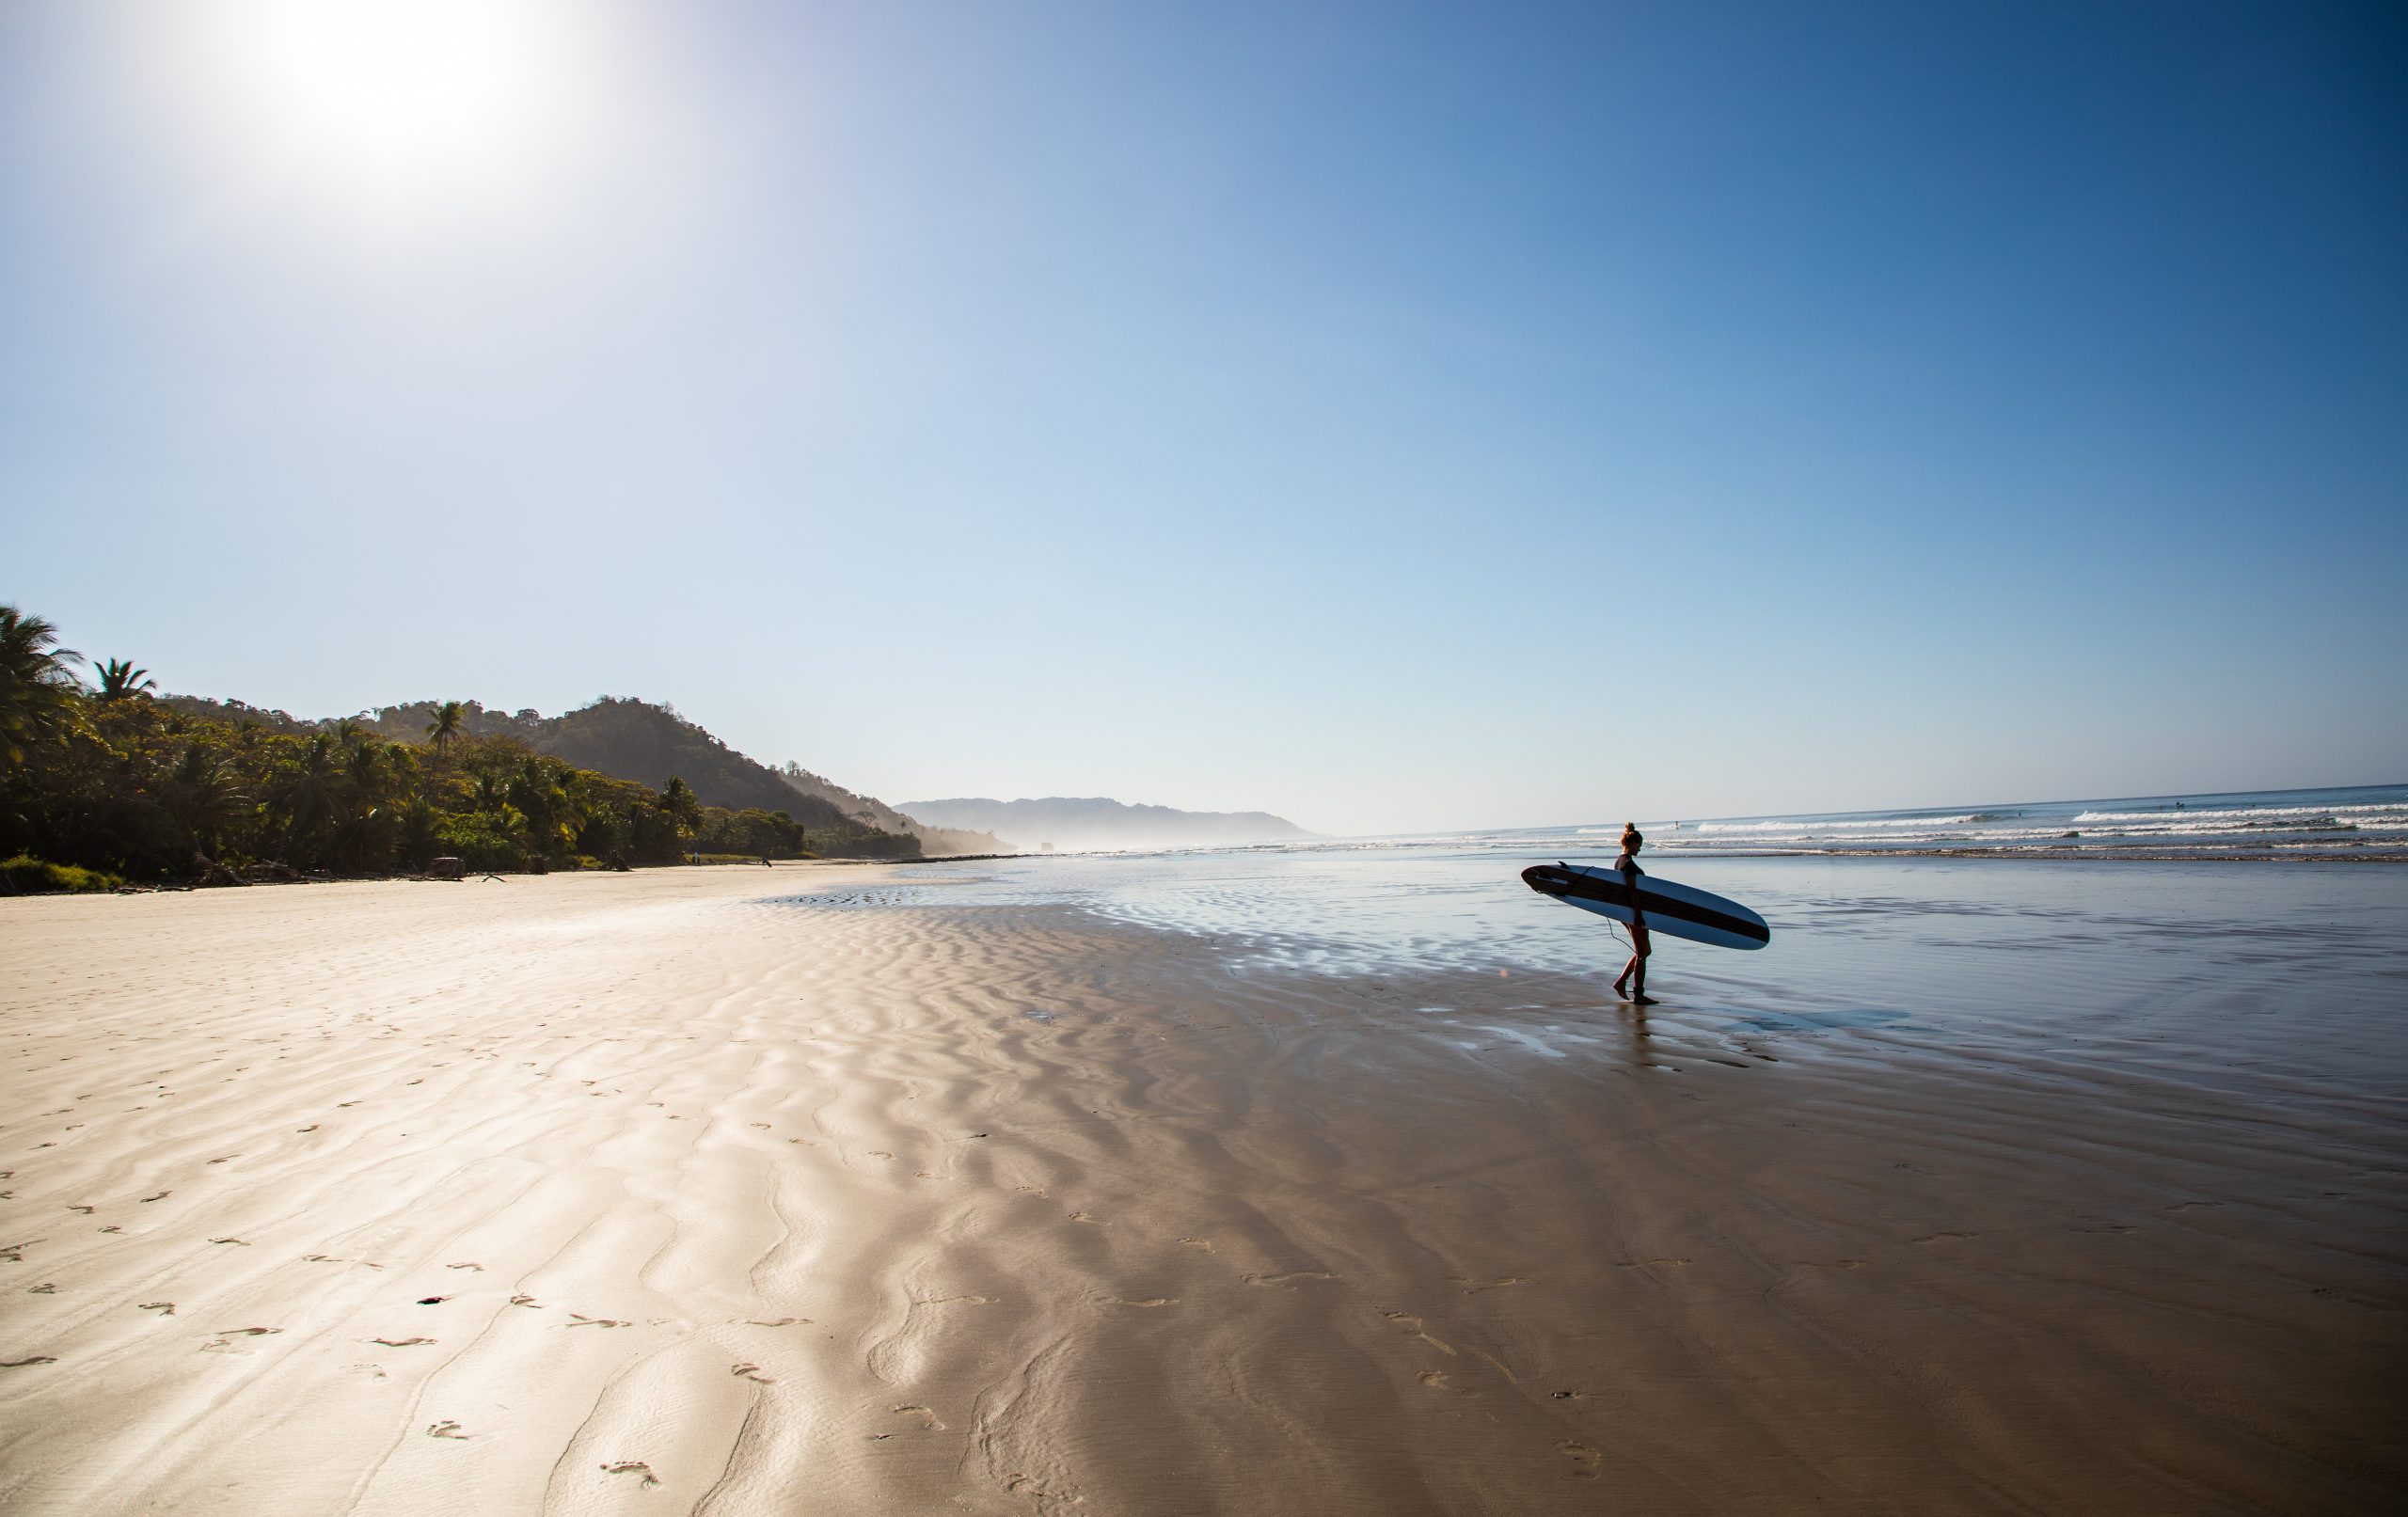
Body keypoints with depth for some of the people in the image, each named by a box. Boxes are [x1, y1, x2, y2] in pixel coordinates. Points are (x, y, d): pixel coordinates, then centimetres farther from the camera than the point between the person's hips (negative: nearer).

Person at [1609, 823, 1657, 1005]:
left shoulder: (1618, 862, 12)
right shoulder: (1629, 863, -17)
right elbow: (1632, 889, -22)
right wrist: (1639, 913, -22)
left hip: (1626, 911, 10)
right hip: (1634, 910, -10)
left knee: (1643, 951, 17)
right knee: (1641, 954, -2)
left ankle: (1620, 981, 14)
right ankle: (1638, 995, 2)